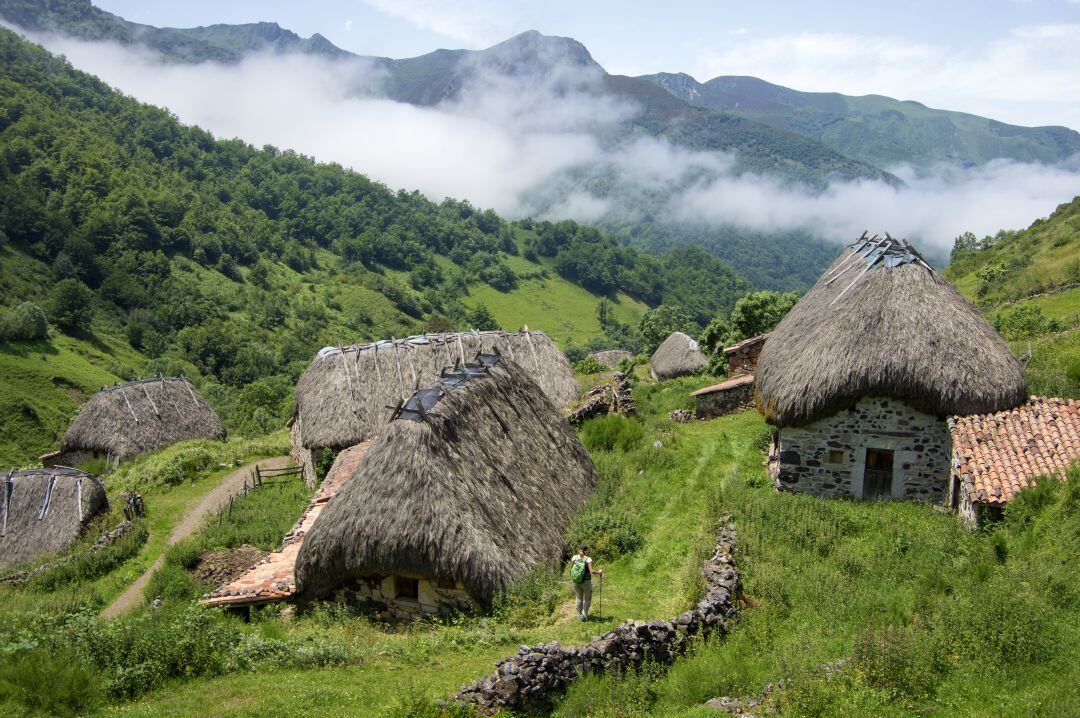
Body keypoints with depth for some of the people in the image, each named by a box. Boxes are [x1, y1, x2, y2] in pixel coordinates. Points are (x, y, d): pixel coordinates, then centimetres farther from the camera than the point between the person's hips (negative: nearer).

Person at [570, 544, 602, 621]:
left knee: (579, 599, 18)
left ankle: (580, 615, 25)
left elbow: (571, 569, -1)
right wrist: (599, 572, -7)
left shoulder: (574, 557, -9)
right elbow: (591, 571, -25)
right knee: (587, 598, 17)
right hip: (586, 582, -4)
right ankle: (585, 614, 10)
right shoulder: (588, 559, -19)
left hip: (576, 581, 4)